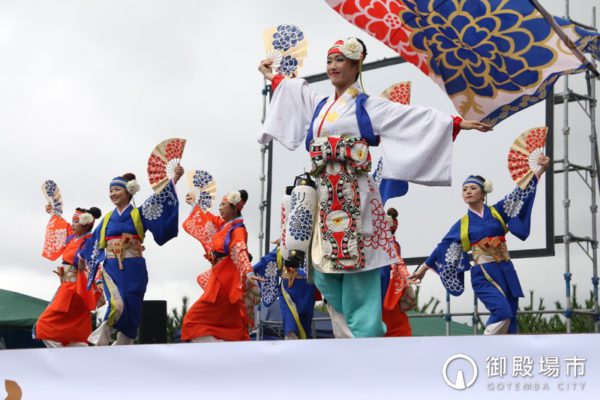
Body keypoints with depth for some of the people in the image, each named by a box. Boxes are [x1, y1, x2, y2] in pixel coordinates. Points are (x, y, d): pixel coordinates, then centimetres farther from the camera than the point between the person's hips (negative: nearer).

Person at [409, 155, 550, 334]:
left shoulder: (498, 211, 10)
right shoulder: (462, 224, 8)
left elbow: (520, 193, 9)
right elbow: (442, 248, 13)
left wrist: (541, 169, 2)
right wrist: (422, 270, 16)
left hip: (505, 272, 3)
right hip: (483, 275, -3)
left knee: (510, 319, -1)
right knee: (503, 312, -26)